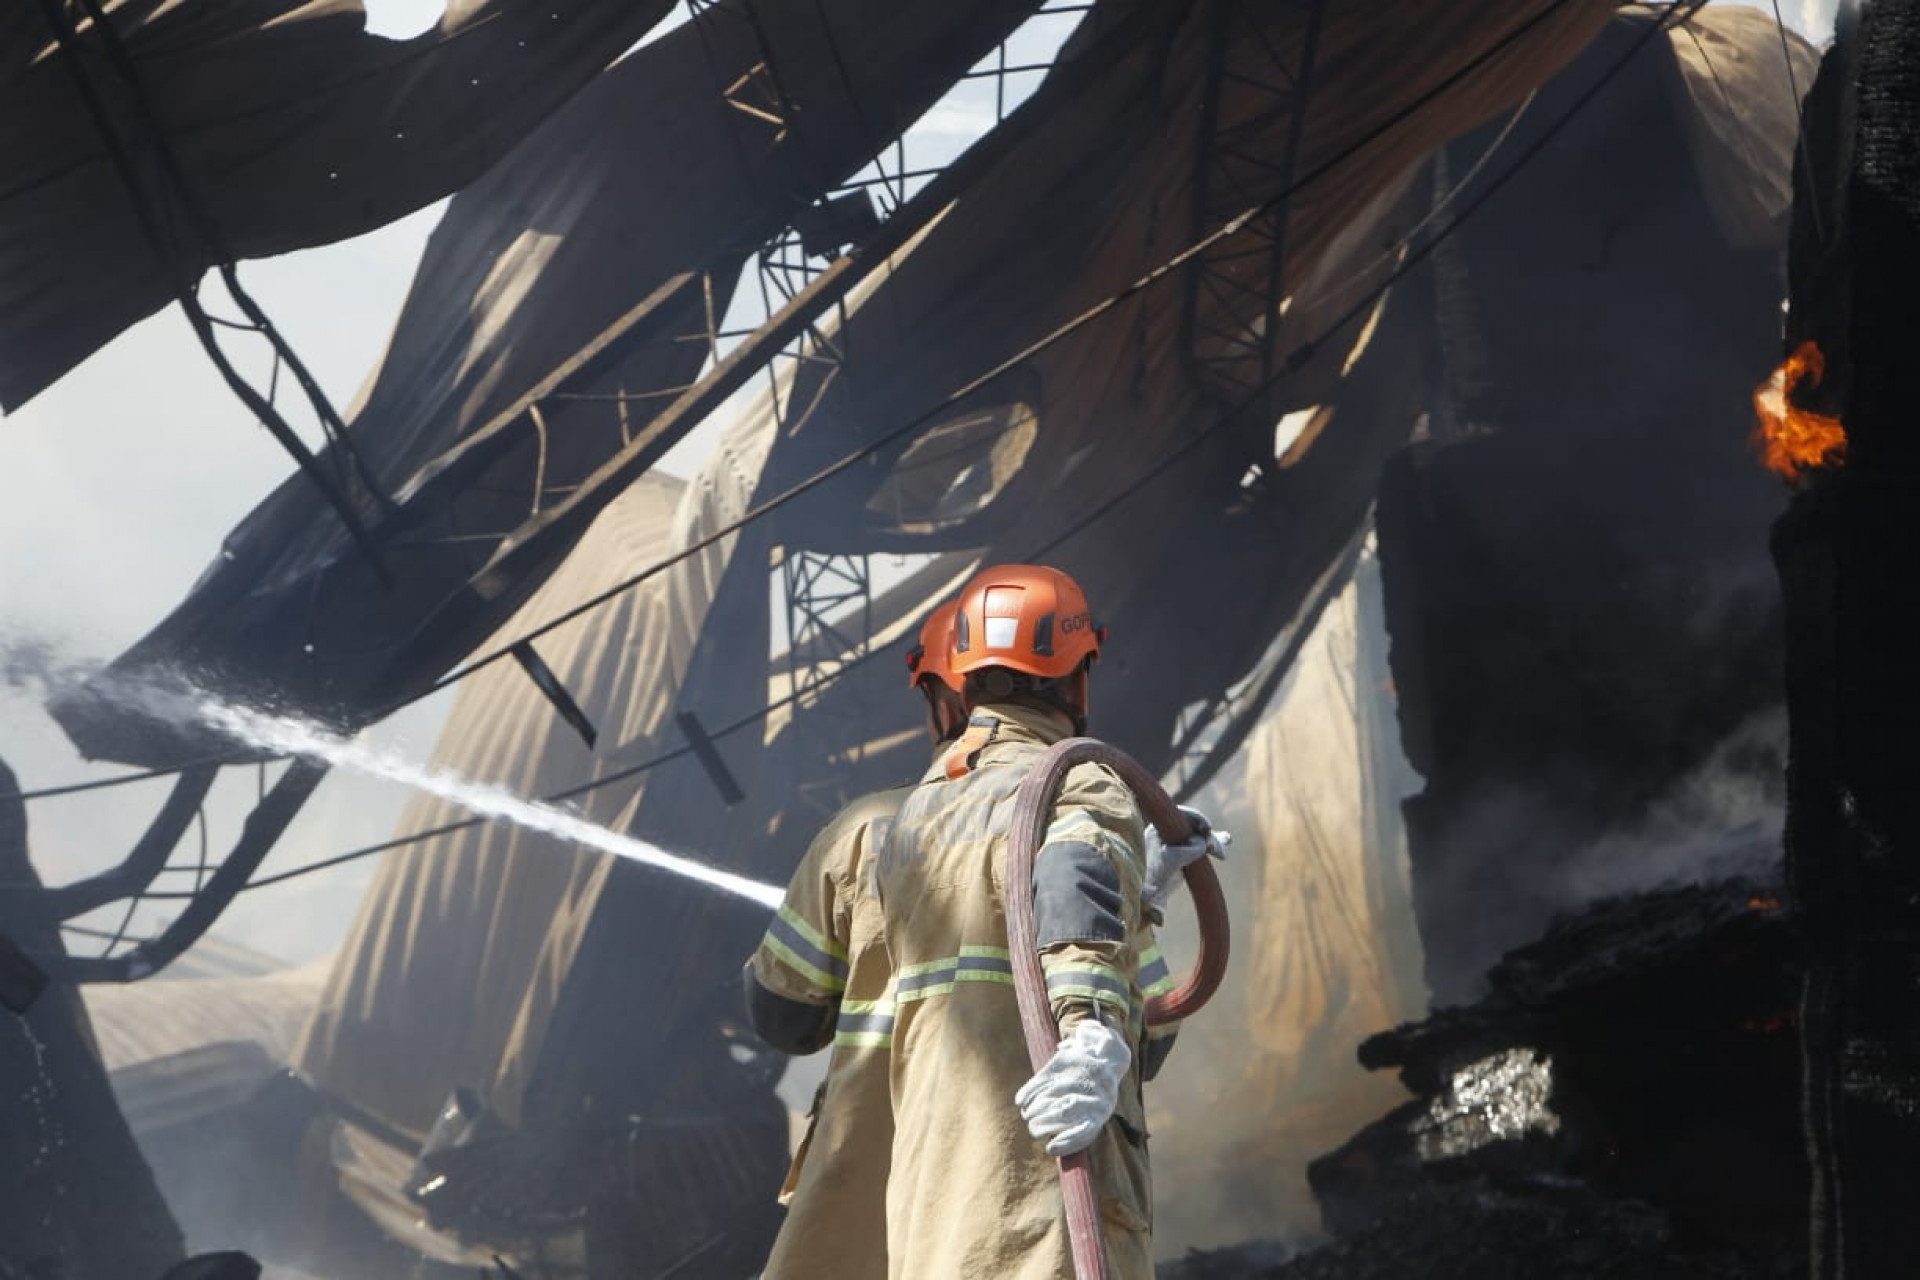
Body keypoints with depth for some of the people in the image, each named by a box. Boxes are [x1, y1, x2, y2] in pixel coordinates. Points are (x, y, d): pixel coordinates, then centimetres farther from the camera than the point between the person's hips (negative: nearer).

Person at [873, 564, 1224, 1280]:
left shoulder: (912, 820, 21)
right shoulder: (1078, 787, -3)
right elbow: (1077, 870, -28)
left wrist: (1143, 891, 30)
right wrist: (1096, 1033, -44)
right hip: (1047, 1187, -8)